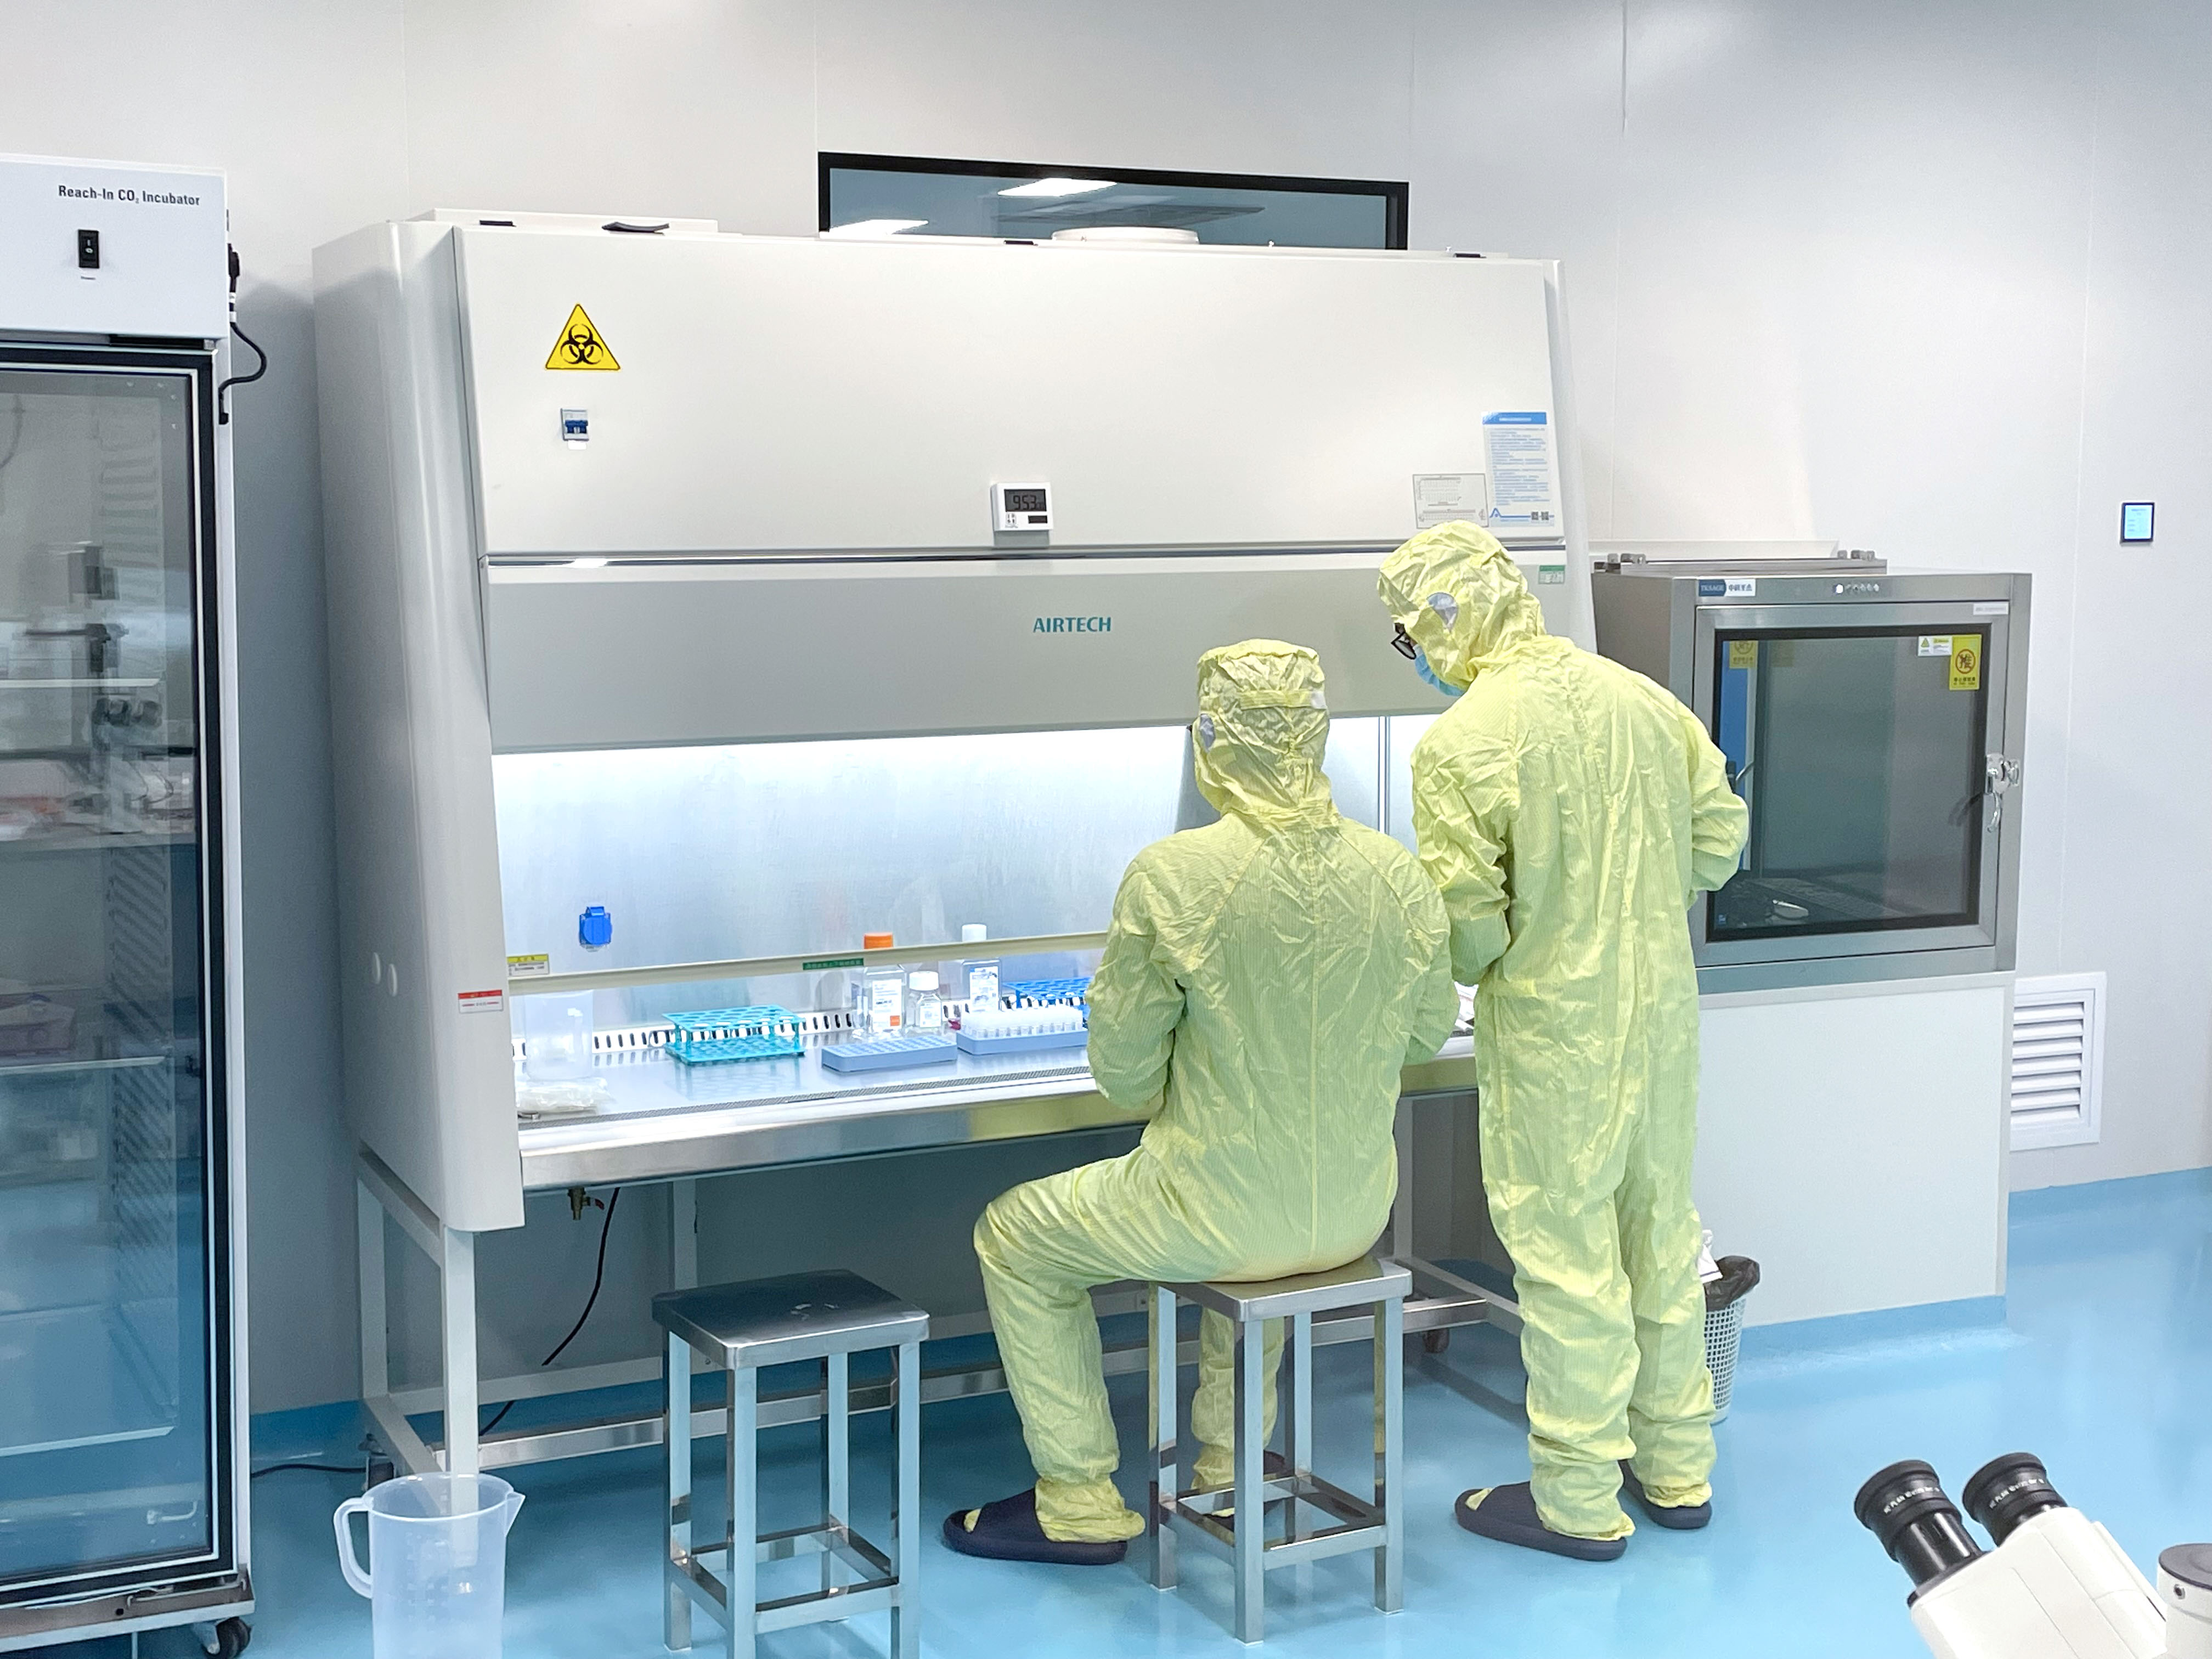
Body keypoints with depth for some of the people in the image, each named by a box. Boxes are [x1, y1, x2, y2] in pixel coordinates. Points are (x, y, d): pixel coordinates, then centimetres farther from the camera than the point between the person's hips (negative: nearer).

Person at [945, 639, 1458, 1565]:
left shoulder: (1170, 876, -19)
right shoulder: (1398, 874, -5)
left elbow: (1124, 1070, -11)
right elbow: (1427, 1031, 9)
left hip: (1221, 1218, -5)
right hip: (1357, 1214, 6)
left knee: (1014, 1239, 19)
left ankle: (1078, 1503, 24)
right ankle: (1230, 1466, 45)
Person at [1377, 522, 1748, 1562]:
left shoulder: (1459, 743, -17)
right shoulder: (1644, 698, 2)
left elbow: (1467, 921, -18)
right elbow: (1719, 839, 8)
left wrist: (1460, 972, 3)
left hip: (1552, 1028, -6)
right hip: (1664, 1005, 7)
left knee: (1566, 1252, 5)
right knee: (1662, 1232, 18)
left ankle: (1580, 1502, 16)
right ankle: (1675, 1468, 31)